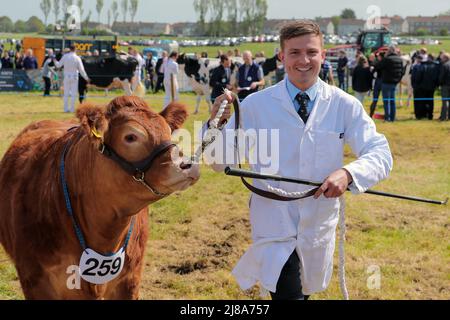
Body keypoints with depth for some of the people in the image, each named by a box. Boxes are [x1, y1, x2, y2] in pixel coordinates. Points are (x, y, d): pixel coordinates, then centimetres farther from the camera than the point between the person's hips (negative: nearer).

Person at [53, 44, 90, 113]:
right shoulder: (77, 58, -7)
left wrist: (55, 61, 25)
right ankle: (72, 109, 0)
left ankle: (66, 109, 8)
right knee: (73, 94, 2)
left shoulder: (65, 56, -3)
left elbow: (58, 65, 4)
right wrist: (86, 78, 3)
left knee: (66, 93, 9)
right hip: (74, 77, -2)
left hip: (66, 77, 2)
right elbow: (81, 70, -6)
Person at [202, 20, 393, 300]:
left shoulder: (344, 105, -8)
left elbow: (380, 154, -9)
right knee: (288, 293, -16)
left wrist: (348, 173, -30)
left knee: (308, 290, 21)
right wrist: (217, 124, -28)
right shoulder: (256, 105, -9)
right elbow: (219, 161, -7)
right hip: (273, 223, -2)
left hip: (320, 224, 3)